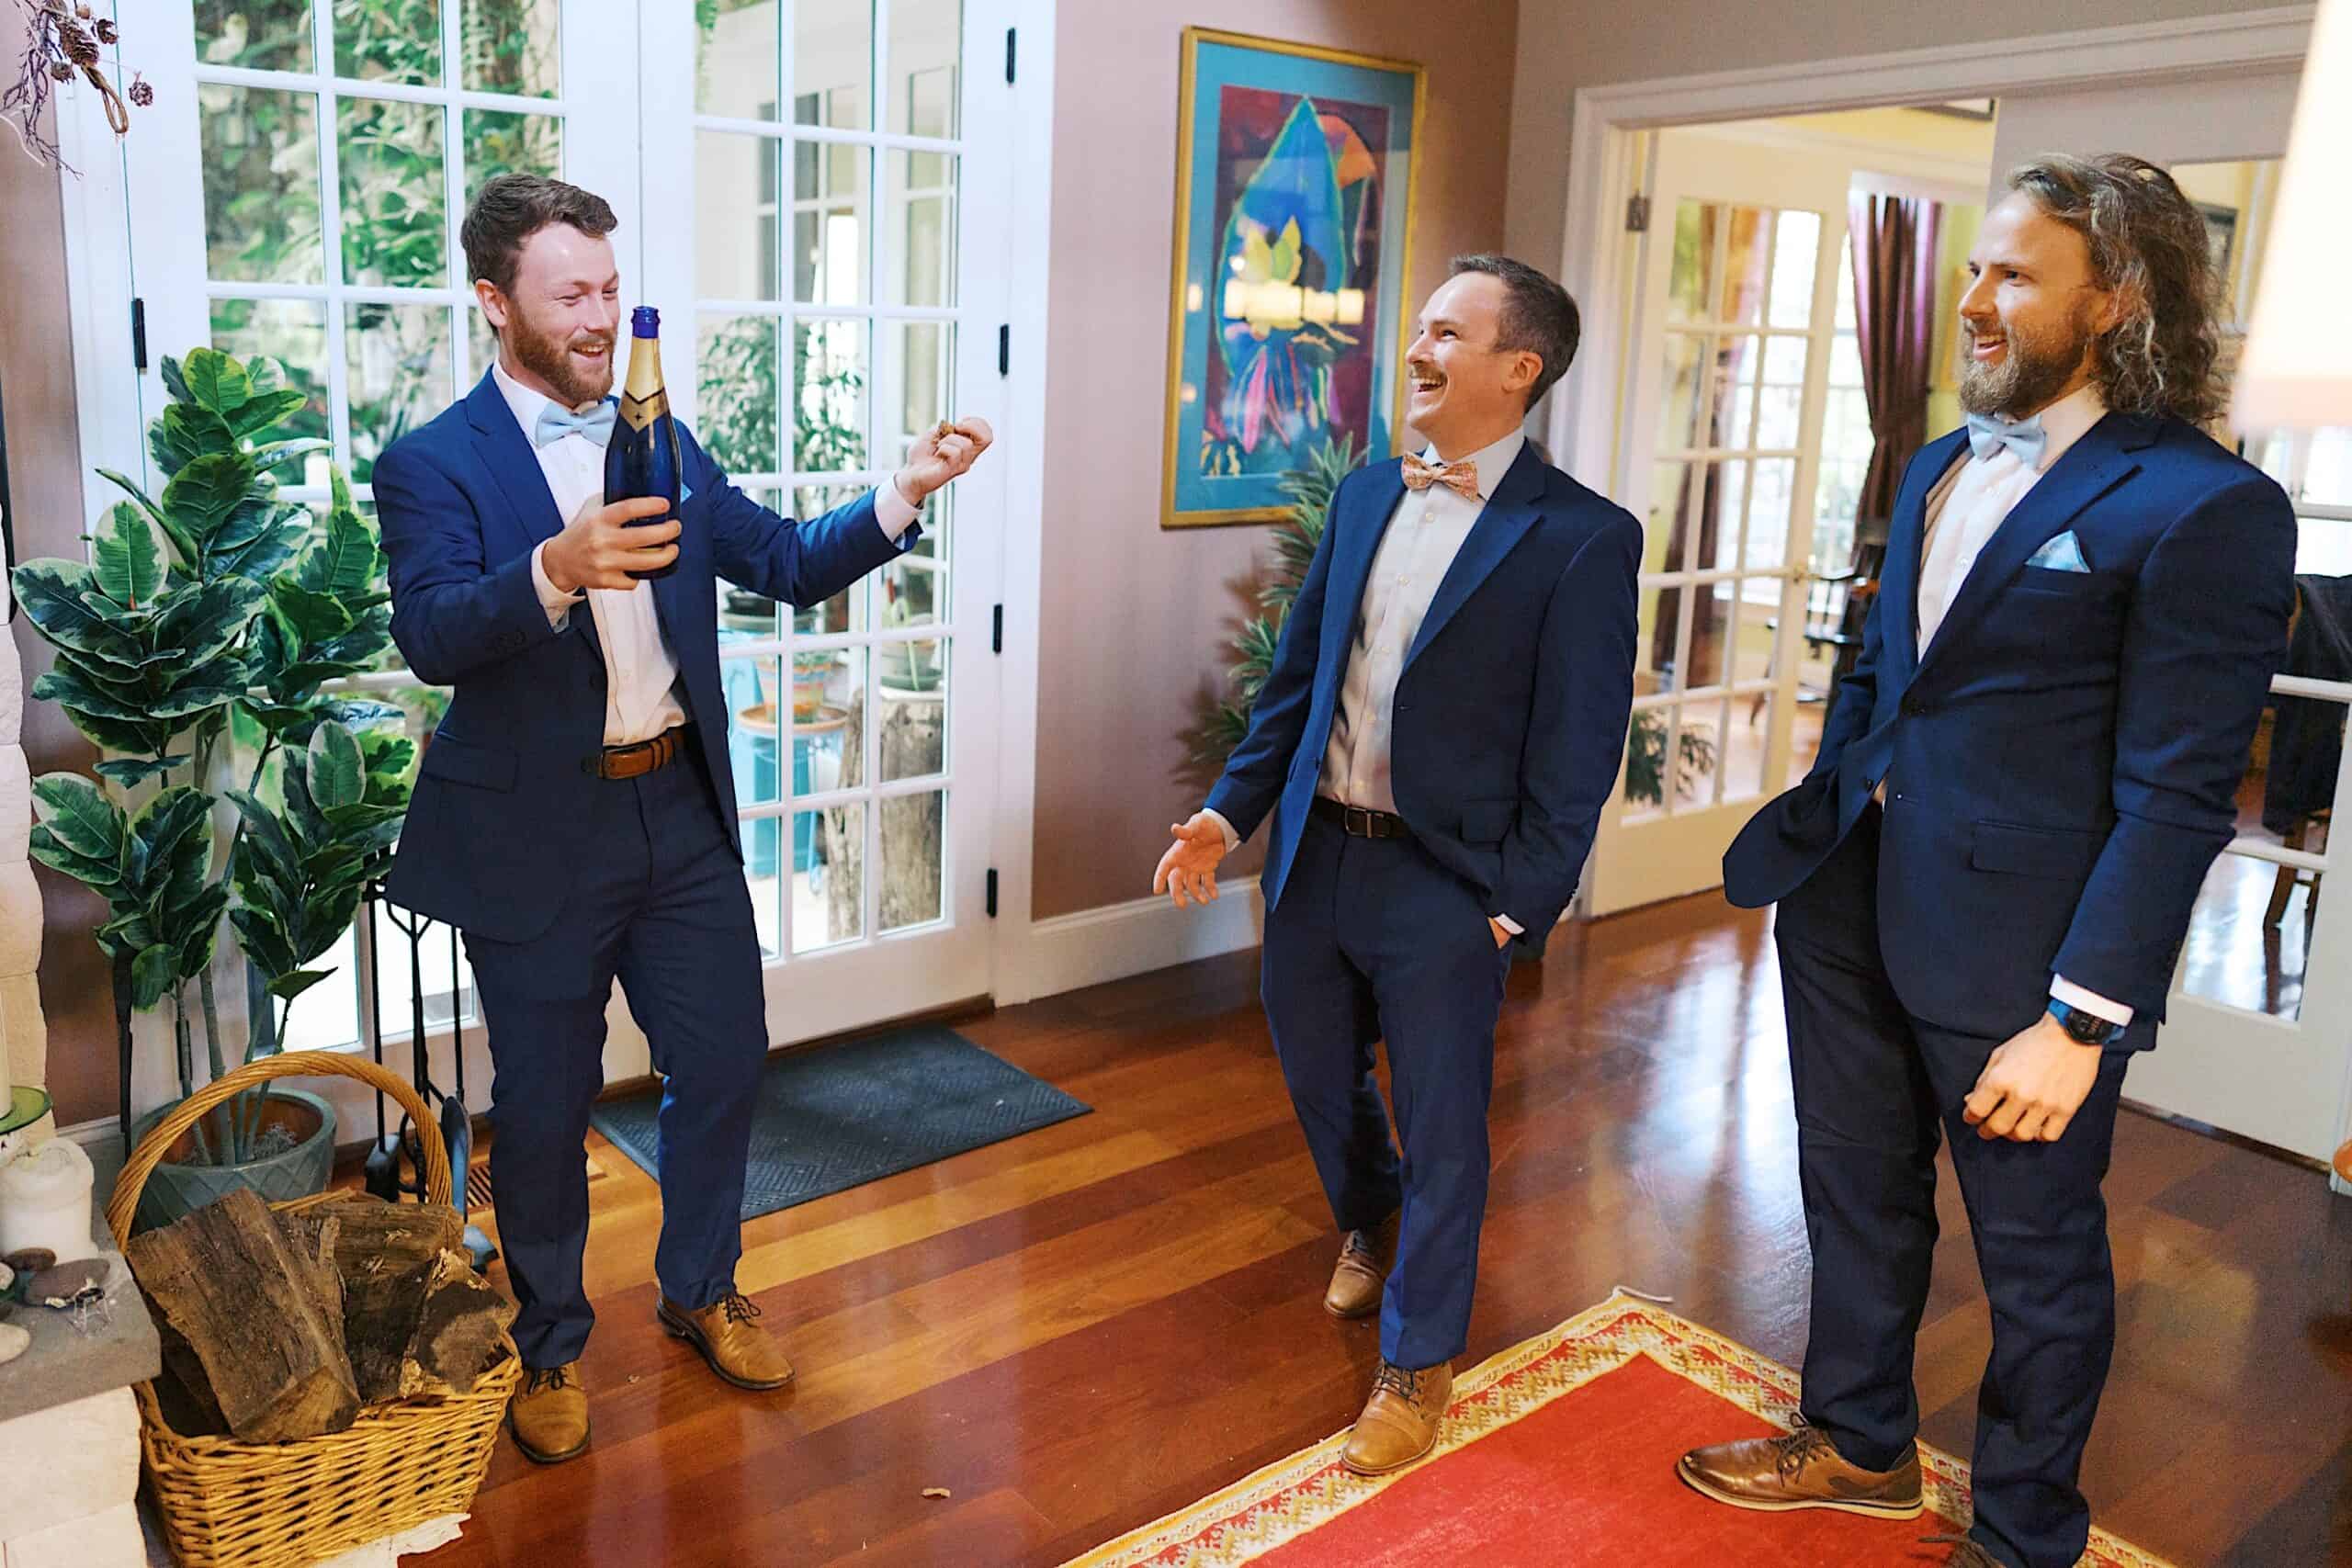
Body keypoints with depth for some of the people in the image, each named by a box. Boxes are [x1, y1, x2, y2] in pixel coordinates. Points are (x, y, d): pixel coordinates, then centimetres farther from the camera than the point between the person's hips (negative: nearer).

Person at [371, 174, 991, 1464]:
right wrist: (555, 571, -41)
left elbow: (788, 562, 7)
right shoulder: (433, 464, -8)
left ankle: (701, 1290, 36)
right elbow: (430, 637, -23)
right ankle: (550, 1344, 32)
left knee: (723, 1064, 12)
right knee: (543, 1104, 9)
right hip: (538, 836, -4)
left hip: (682, 811, 5)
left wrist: (904, 494, -8)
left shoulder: (662, 444, 9)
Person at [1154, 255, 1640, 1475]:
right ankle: (1369, 1226, 54)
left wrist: (1524, 902, -12)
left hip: (1446, 882, -6)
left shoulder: (1581, 539, -12)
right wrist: (1231, 808, 5)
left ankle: (1417, 1363, 28)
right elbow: (1298, 669, 10)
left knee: (1440, 1128, 7)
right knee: (1317, 1075, 22)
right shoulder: (1366, 495, 6)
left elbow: (1578, 747, -11)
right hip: (1315, 851, 6)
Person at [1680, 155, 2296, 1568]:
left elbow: (2177, 798, -17)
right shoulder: (1943, 470, 9)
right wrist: (1811, 835, 10)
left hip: (2016, 954, -7)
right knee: (1858, 1192, 22)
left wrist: (2079, 1022, -19)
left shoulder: (2203, 508, -15)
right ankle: (1863, 1444, 45)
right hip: (1854, 909, 7)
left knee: (2038, 1257, 13)